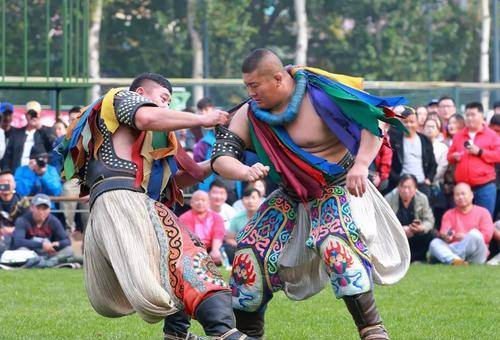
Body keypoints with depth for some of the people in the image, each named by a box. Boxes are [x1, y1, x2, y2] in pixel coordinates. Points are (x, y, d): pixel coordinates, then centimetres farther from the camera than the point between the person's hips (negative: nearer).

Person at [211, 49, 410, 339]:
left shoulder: (322, 93, -20)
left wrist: (361, 165, -29)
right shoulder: (250, 115, -5)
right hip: (292, 196, 6)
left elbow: (373, 121, -16)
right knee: (251, 252, -4)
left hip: (339, 187, -6)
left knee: (334, 242, -32)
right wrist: (245, 171, -33)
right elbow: (221, 158, -10)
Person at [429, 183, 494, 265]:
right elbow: (443, 233, 4)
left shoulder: (482, 212, 13)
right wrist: (445, 236, -21)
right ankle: (457, 261, -50)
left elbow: (487, 236, 0)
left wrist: (466, 237, -12)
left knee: (474, 233, -31)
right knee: (434, 243, -23)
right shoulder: (449, 214, 21)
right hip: (454, 249, 2)